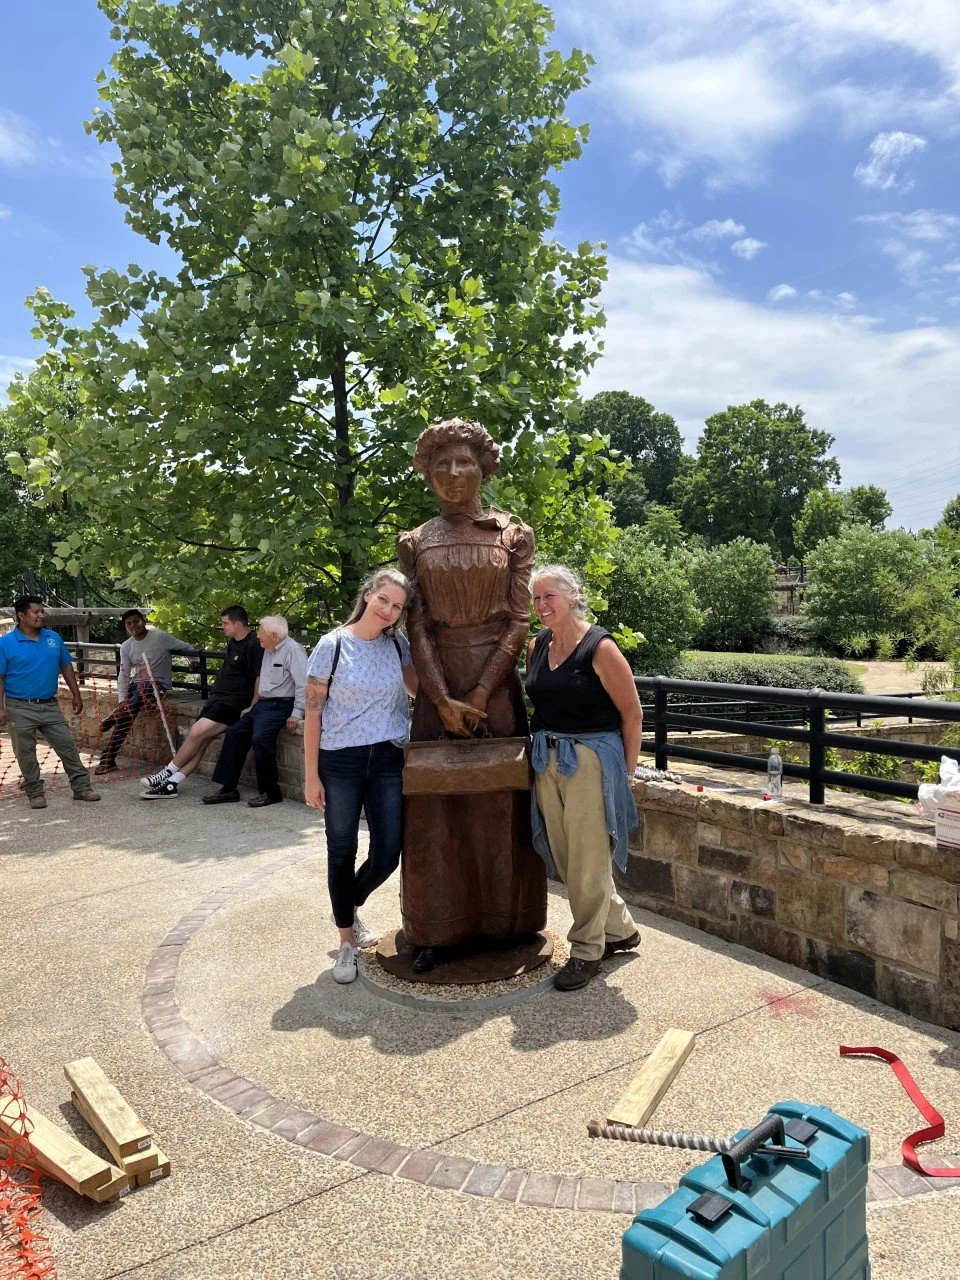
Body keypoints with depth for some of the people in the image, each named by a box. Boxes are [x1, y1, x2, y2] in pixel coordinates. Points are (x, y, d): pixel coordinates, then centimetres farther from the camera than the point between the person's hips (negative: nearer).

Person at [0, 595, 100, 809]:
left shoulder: (54, 638, 6)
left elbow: (66, 667, 13)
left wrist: (76, 695, 11)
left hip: (50, 706, 3)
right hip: (20, 709, -3)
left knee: (67, 746, 3)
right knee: (26, 753, 6)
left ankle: (81, 787, 11)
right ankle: (35, 793, 19)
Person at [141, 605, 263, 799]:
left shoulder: (253, 646, -14)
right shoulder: (233, 642, 16)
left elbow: (260, 679, -18)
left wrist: (252, 708, -20)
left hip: (232, 703, -8)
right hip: (217, 699, 8)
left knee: (197, 733, -16)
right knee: (200, 742, 1)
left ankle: (168, 772, -2)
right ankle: (171, 785, -3)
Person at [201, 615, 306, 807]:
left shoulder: (293, 651, -13)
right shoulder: (269, 651, 17)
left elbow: (302, 685, -20)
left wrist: (296, 714, -24)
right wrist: (253, 707, 21)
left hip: (280, 705, -10)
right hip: (264, 703, 10)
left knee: (260, 737, -27)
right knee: (234, 733, 2)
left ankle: (270, 792, -12)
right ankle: (228, 789, 7)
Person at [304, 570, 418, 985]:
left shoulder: (397, 645, 4)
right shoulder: (333, 645, -7)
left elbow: (418, 689, 14)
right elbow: (313, 712, -6)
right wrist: (311, 775, -8)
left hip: (387, 761, 3)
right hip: (340, 762, -3)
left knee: (387, 854, 3)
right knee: (342, 853, 6)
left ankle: (351, 906, 36)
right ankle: (347, 941, 25)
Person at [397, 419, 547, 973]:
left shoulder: (514, 536, 3)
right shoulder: (416, 543, 7)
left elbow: (520, 621, -4)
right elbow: (417, 627, -1)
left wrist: (480, 694, -13)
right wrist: (444, 701, -12)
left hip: (497, 680, -1)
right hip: (437, 683, 1)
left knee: (499, 803, 5)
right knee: (434, 807, 4)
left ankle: (503, 921, 21)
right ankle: (438, 930, 17)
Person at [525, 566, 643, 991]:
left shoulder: (600, 649, -12)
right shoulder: (536, 647, 6)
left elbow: (632, 713, -7)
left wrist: (626, 771, -4)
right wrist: (546, 746, 9)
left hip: (591, 759, -7)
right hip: (546, 760, 7)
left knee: (586, 861, 1)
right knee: (564, 858, 13)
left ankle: (588, 951, 19)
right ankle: (620, 929, 33)